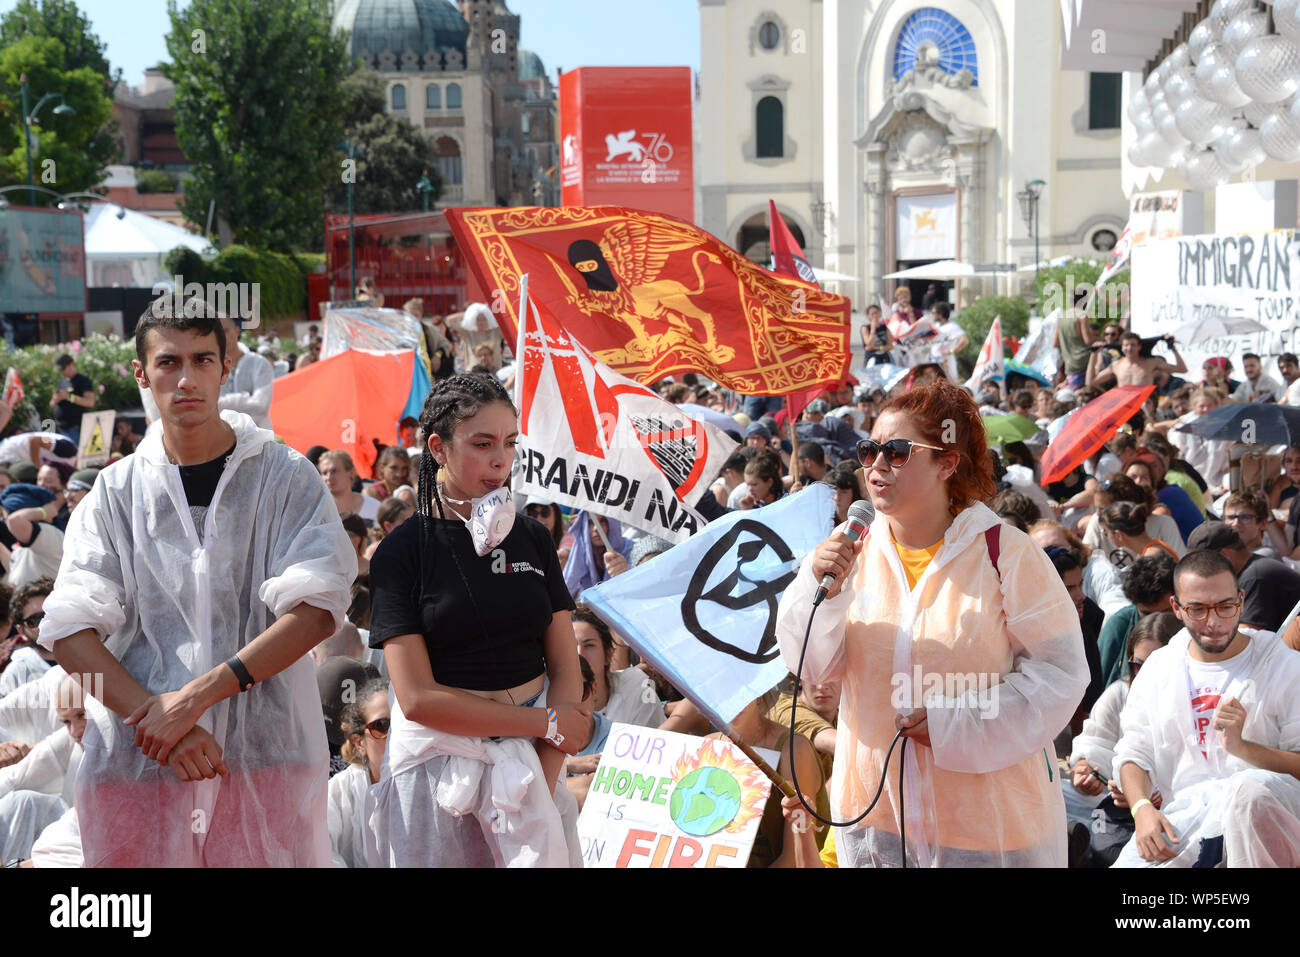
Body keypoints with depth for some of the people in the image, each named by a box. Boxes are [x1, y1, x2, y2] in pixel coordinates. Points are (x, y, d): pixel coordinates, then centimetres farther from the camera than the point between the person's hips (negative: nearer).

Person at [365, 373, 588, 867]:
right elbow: (417, 697, -12)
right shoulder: (401, 552, -6)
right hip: (440, 757, -3)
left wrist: (545, 777, -12)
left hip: (532, 752, 3)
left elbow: (565, 665, 3)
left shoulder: (533, 538, 7)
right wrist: (549, 723, -13)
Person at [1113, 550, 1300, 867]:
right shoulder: (1157, 668, 15)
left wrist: (1240, 746, -19)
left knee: (1247, 791, -39)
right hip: (1180, 815, 2)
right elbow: (1133, 752, 14)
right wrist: (1142, 809, -6)